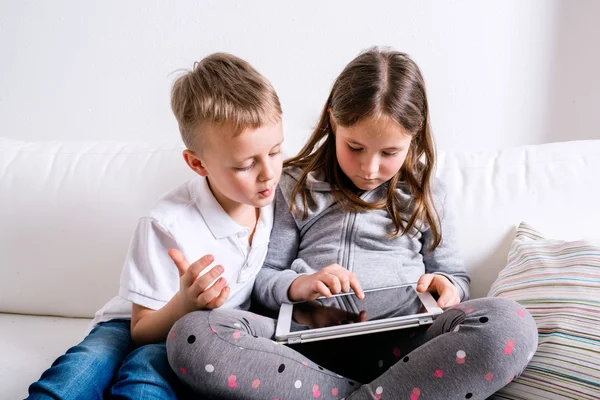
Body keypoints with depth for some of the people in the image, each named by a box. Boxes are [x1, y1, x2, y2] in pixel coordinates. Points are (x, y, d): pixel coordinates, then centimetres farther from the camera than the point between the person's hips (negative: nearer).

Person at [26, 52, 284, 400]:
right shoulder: (167, 225, -22)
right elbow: (143, 331, -14)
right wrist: (185, 304, -33)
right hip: (140, 328, -1)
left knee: (146, 367, -31)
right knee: (83, 366, -32)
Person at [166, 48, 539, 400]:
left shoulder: (426, 194, 14)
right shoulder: (297, 187, 12)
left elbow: (456, 276, 20)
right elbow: (263, 277, 11)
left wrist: (445, 285, -4)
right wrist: (297, 285, -11)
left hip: (397, 343, 0)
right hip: (311, 338, 1)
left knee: (510, 325, -29)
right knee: (191, 336, -26)